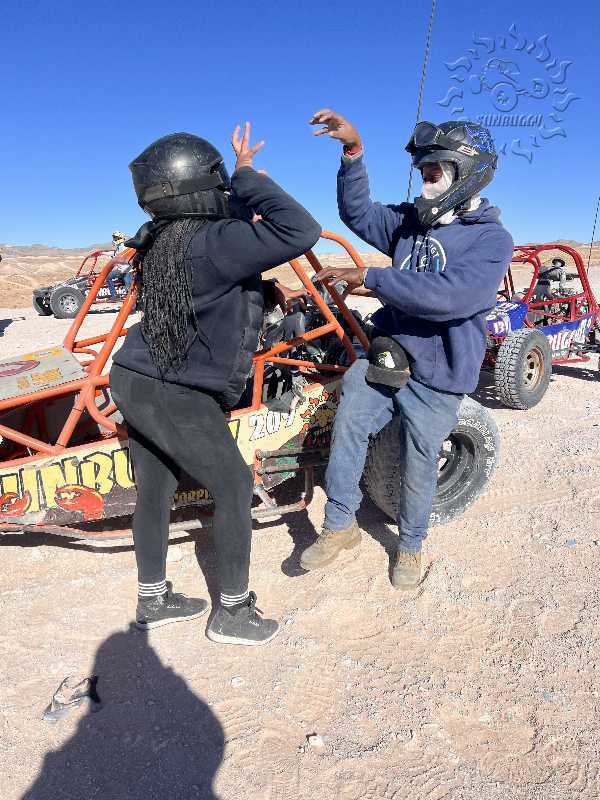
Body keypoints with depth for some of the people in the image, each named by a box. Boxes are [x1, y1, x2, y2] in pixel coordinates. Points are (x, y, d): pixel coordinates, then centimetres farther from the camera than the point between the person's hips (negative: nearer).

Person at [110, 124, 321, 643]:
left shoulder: (160, 237, 3)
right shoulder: (212, 243, -24)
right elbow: (301, 232, -30)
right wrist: (248, 177, -17)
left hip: (135, 381, 9)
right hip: (174, 396, -9)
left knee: (154, 491, 18)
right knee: (234, 487, 5)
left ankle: (153, 600, 36)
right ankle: (233, 613, 18)